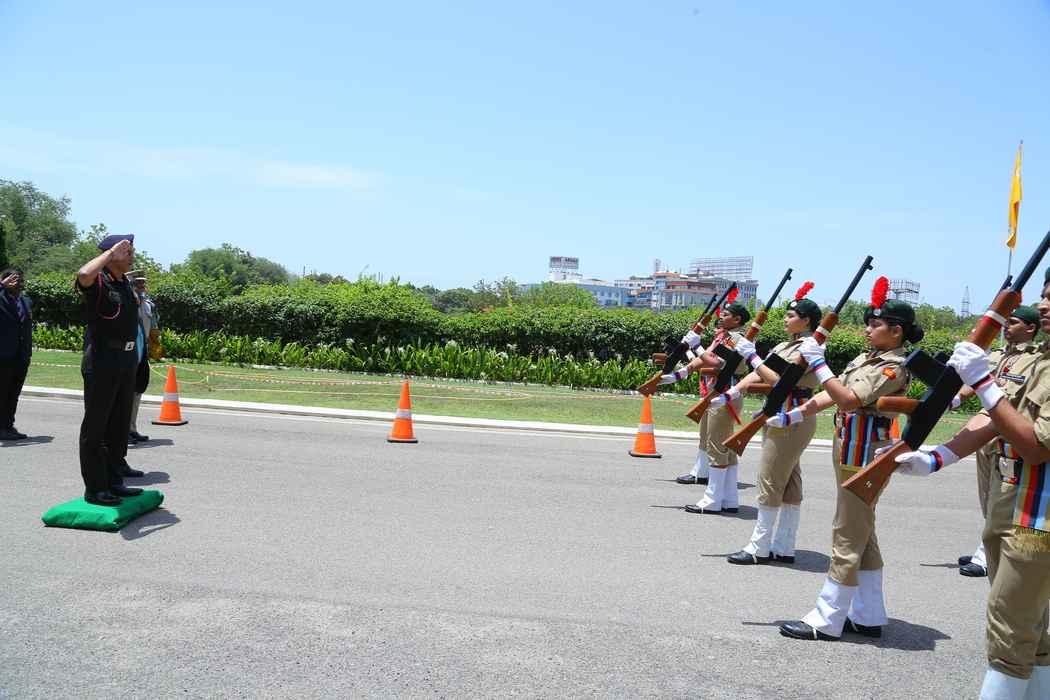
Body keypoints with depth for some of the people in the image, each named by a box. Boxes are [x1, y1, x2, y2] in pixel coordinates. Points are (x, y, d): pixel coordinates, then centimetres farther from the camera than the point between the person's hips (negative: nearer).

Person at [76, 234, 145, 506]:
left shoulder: (126, 282, 15)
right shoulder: (99, 282, -11)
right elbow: (83, 275, -37)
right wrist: (111, 251, -26)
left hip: (127, 360, 9)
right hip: (102, 360, -9)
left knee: (119, 425, 15)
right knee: (95, 425, -1)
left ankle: (114, 480, 25)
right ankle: (95, 488, 4)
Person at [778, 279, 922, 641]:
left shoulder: (893, 367, -15)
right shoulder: (866, 358, 12)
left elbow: (849, 399, -26)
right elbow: (832, 395, 13)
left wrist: (818, 364, -26)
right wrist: (793, 415, 7)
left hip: (864, 458, -10)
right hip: (851, 453, 10)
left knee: (848, 537, -4)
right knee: (861, 535, 14)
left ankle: (826, 620, 3)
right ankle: (868, 617, 25)